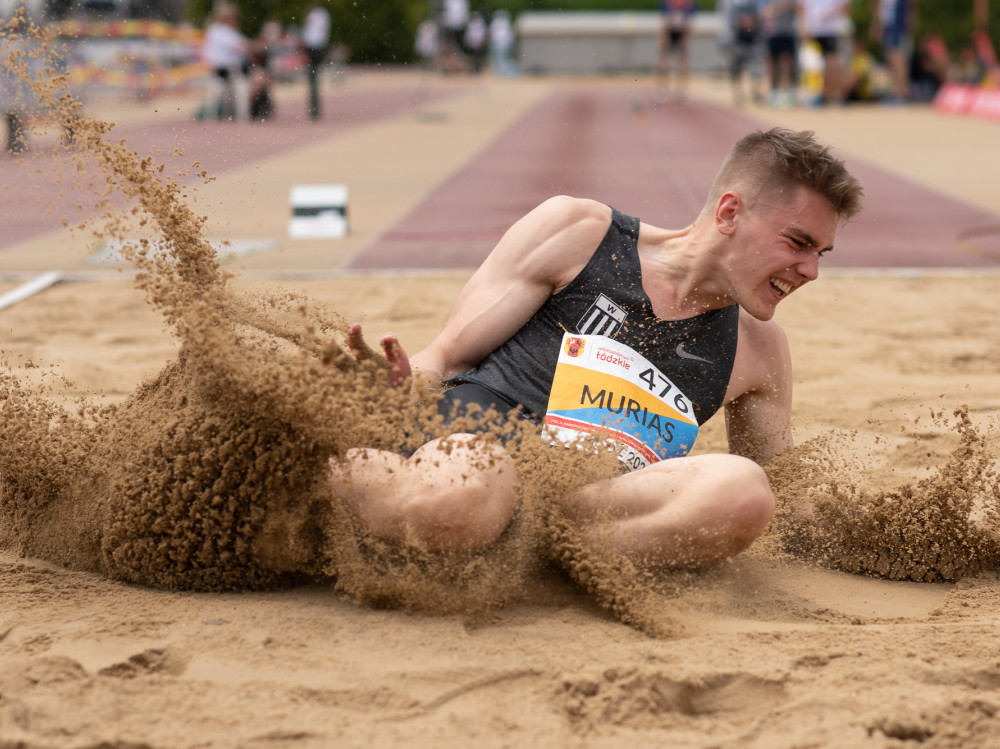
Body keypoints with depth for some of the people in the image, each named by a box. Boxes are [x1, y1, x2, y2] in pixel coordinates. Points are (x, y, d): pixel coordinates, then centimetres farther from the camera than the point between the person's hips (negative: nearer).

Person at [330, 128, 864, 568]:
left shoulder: (757, 352, 22)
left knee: (741, 491, -30)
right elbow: (449, 355, 9)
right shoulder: (578, 231, 10)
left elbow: (782, 487, 33)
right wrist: (404, 383, -14)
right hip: (467, 442, -3)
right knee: (456, 502, -43)